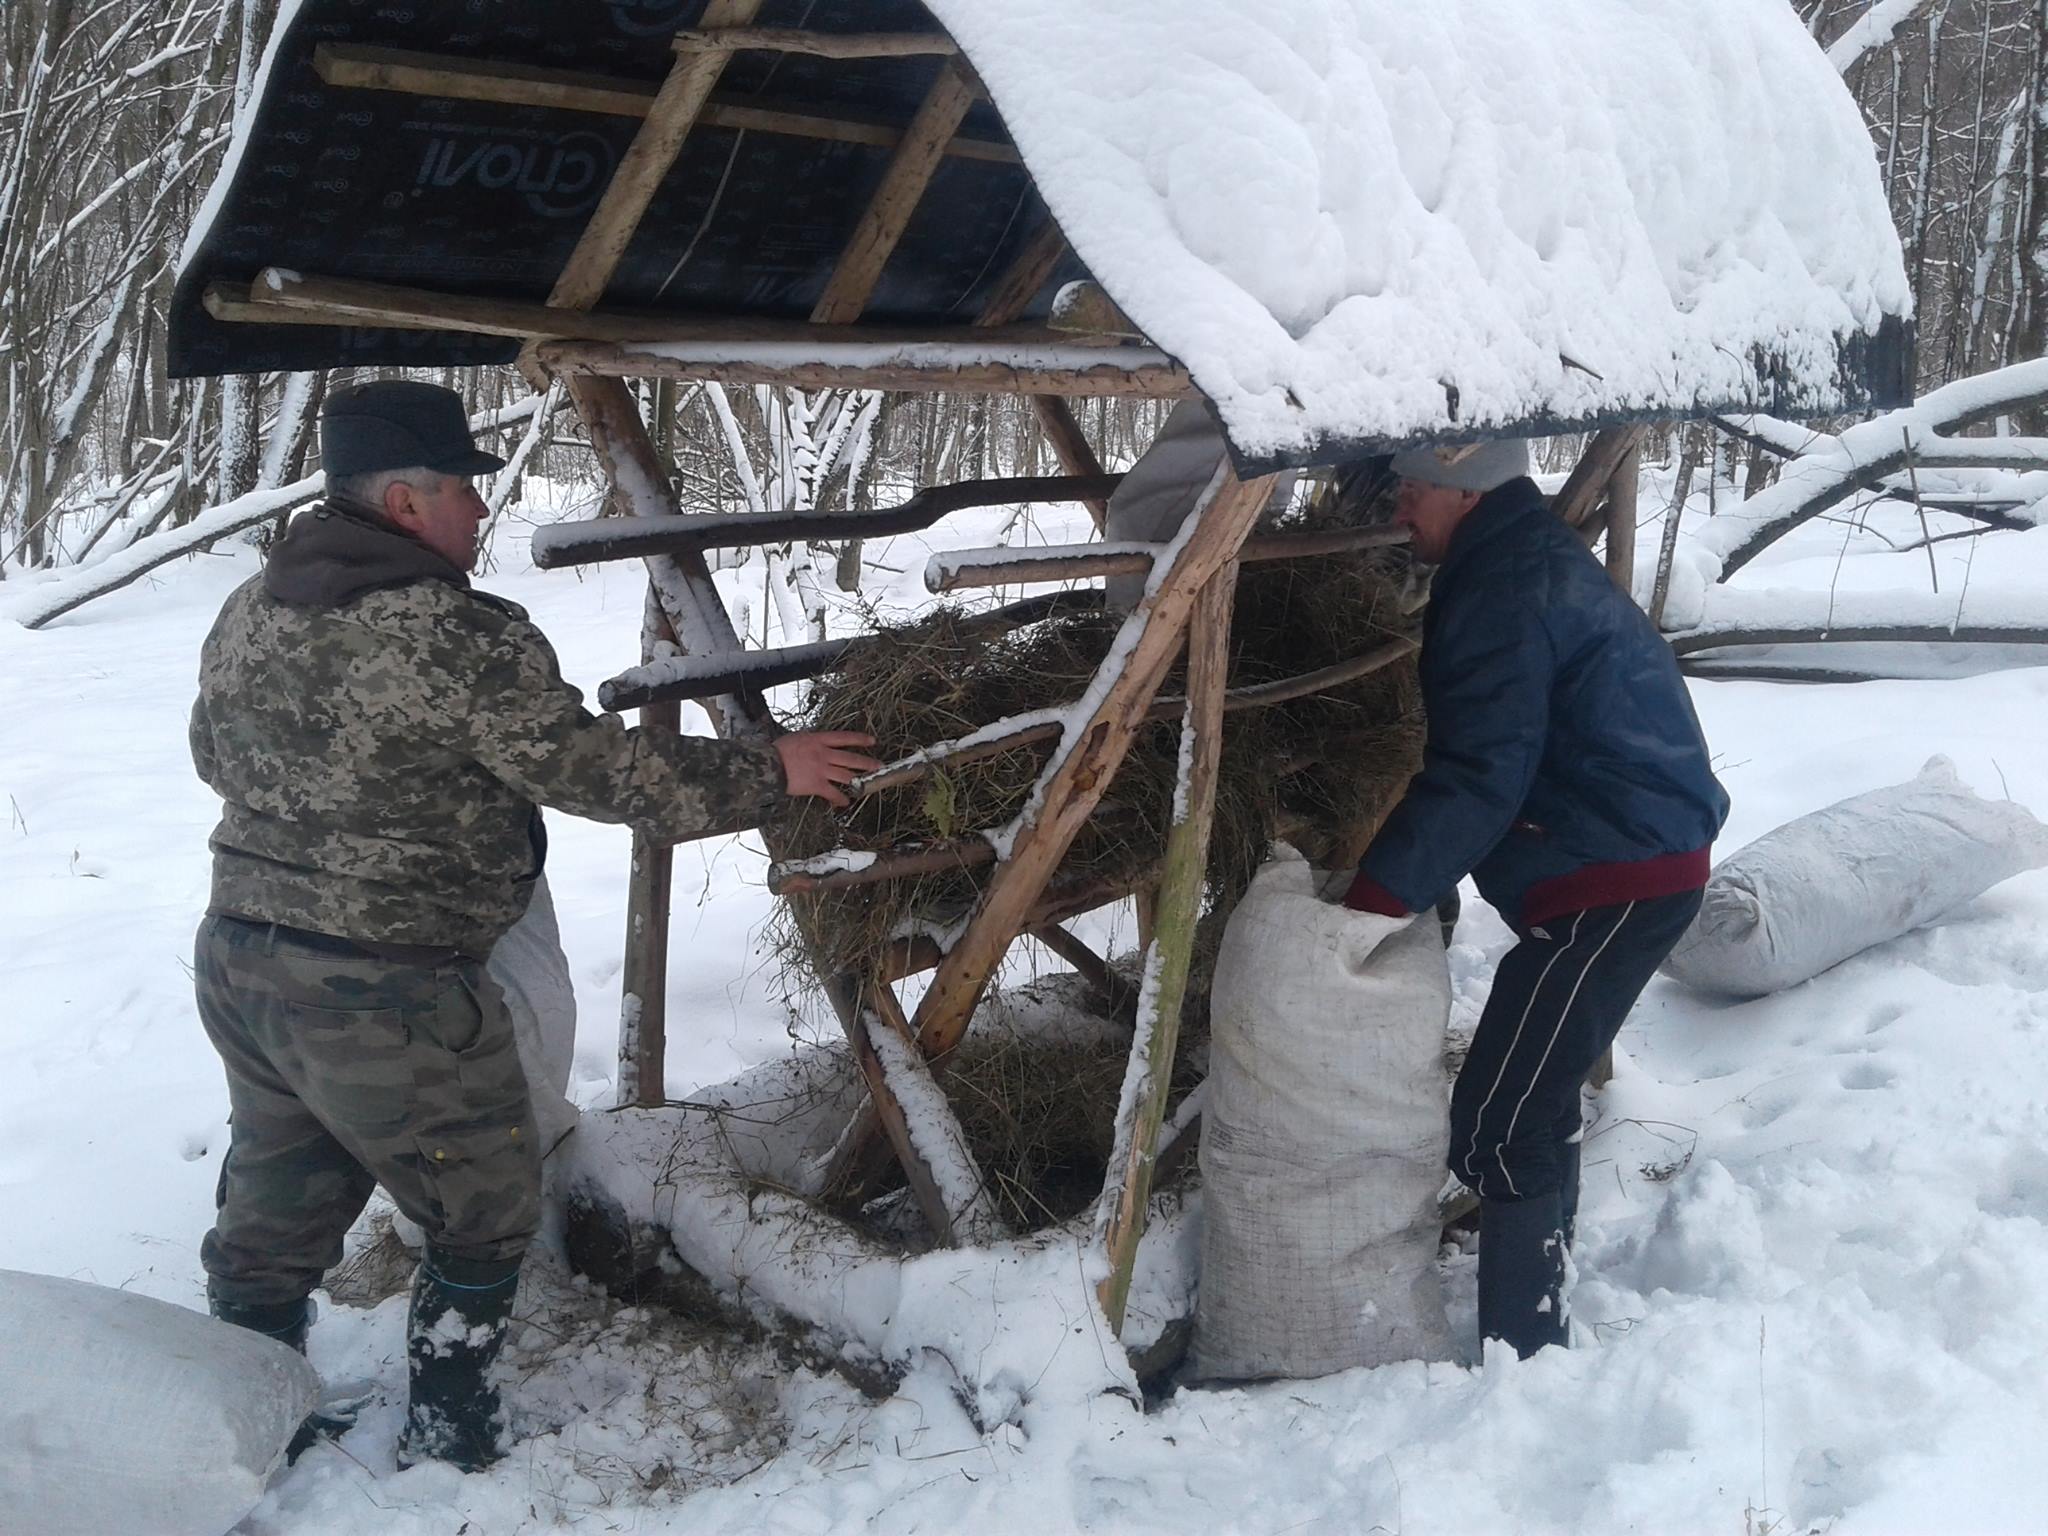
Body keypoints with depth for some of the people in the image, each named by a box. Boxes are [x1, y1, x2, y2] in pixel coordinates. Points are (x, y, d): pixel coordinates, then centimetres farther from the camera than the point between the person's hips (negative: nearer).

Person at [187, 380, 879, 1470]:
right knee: (485, 1213, 14)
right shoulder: (465, 636, -20)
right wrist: (771, 773, -5)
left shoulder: (250, 608, 5)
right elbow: (602, 771, -15)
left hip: (235, 959, 8)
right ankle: (445, 1441, 24)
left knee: (274, 1213, 23)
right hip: (381, 1001, -8)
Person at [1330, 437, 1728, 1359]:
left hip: (1609, 884, -11)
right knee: (1537, 1097, 21)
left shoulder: (1503, 592, -17)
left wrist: (1370, 901, -25)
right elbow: (1485, 756, 16)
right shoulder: (1535, 564, 17)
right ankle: (1534, 1330, 35)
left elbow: (1480, 775, -25)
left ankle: (1523, 1361, -4)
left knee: (1497, 1124, -9)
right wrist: (1405, 879, 7)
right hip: (1651, 862, 11)